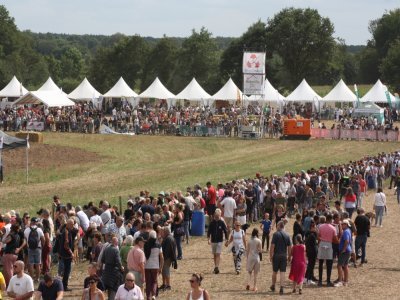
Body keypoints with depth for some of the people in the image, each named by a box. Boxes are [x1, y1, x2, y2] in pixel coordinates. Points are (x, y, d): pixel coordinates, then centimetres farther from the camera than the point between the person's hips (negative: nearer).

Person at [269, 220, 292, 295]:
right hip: (284, 255, 2)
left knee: (275, 271, 13)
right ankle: (281, 288, -7)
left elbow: (272, 246, -11)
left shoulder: (276, 234, -8)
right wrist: (289, 257, 13)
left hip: (276, 255, -2)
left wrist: (271, 255, -5)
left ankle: (273, 286, 29)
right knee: (282, 272, 1)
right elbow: (289, 247, 5)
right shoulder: (287, 235, 3)